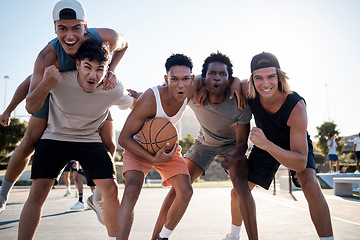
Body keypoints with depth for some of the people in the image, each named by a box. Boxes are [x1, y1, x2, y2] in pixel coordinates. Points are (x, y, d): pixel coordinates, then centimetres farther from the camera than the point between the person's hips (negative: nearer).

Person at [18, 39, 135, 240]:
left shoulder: (114, 90, -16)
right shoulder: (59, 79, -24)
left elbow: (133, 104, 7)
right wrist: (46, 86, -32)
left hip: (90, 140, 1)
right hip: (55, 138, -1)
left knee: (111, 189, -9)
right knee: (38, 190, -14)